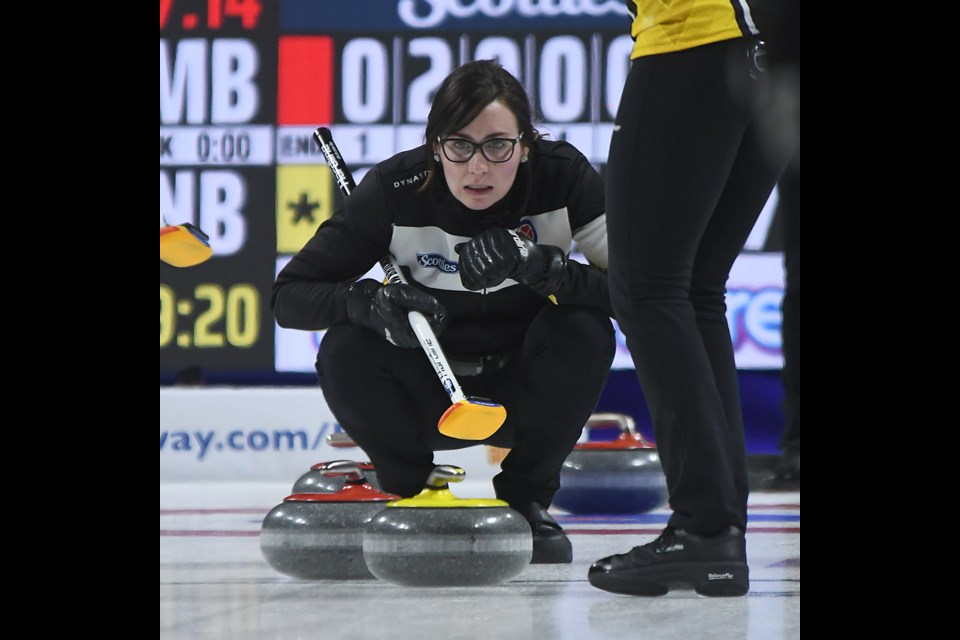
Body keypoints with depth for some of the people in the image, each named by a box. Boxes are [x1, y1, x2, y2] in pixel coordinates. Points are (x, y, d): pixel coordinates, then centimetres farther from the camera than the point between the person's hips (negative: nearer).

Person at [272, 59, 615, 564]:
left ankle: (526, 500, -5)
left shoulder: (562, 176, -20)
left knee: (584, 331, -29)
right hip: (430, 394, 0)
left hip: (523, 394, 0)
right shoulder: (395, 189, -20)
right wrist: (370, 302, -38)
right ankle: (408, 493, 0)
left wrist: (540, 265, -41)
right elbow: (289, 295, -17)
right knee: (345, 351, -28)